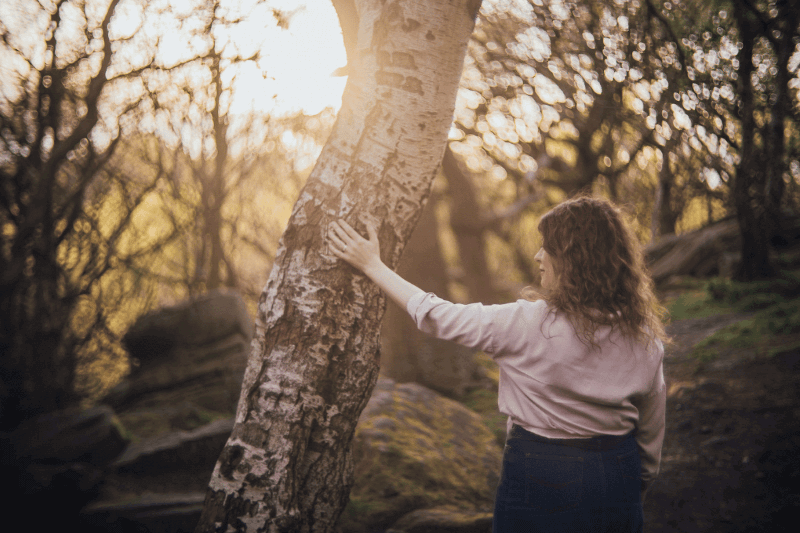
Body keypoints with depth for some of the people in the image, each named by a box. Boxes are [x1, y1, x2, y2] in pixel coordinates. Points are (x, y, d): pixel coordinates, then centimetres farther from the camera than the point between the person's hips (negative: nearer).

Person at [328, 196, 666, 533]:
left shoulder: (529, 325, -19)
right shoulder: (645, 339, -6)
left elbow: (436, 316, -8)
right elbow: (651, 433, 4)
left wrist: (372, 265, 3)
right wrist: (635, 487, 22)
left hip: (540, 476, -4)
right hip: (617, 477, 4)